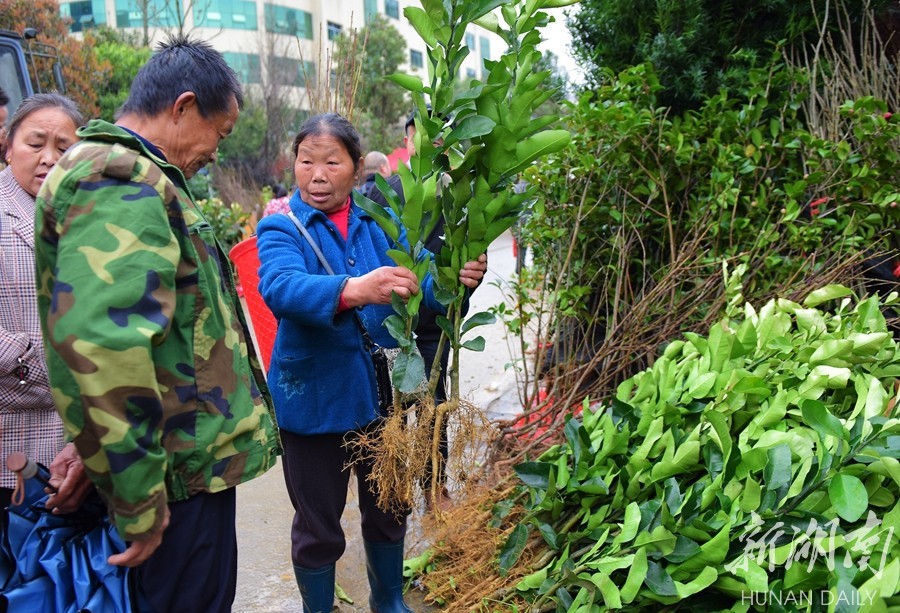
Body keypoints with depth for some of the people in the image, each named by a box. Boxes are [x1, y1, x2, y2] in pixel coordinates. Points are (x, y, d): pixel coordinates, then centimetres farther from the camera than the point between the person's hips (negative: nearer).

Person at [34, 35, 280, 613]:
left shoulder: (135, 177, 18)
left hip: (192, 457, 10)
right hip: (181, 474, -10)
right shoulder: (121, 182, -18)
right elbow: (103, 347, -30)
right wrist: (139, 500, -23)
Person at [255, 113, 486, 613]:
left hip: (380, 391, 4)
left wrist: (454, 280, -34)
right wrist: (351, 290, -49)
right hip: (314, 399, -3)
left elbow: (421, 281, -10)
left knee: (388, 511, 21)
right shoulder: (281, 229, -9)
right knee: (318, 528, 12)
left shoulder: (379, 223, 1)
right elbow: (281, 287, -30)